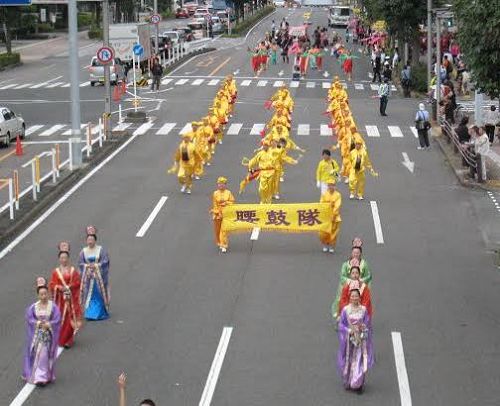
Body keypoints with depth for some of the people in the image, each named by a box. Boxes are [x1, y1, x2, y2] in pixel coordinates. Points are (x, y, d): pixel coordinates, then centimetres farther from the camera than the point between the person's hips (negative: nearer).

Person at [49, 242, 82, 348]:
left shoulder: (73, 271, 2)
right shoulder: (56, 271, 4)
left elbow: (77, 283, 0)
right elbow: (52, 284, 2)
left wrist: (68, 287, -14)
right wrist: (59, 287, -16)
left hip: (71, 298, -1)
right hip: (60, 298, 1)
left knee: (70, 318, -4)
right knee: (60, 318, 0)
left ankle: (68, 340, 1)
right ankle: (59, 339, 10)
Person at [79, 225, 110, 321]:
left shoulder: (101, 250, -5)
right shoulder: (84, 251, 4)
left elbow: (105, 262, -8)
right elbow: (81, 263, 5)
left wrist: (95, 265, -16)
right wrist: (88, 266, -12)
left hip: (99, 275, -2)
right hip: (88, 276, 2)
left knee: (99, 294, 0)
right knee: (89, 294, 1)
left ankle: (100, 313, 7)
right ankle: (89, 313, 4)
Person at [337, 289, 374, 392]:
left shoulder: (363, 310, 0)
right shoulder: (345, 310, -2)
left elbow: (368, 324, 4)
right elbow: (341, 324, 0)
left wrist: (363, 327, -16)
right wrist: (349, 330, -14)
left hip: (361, 339, 0)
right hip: (349, 339, 0)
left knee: (360, 361, -4)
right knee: (348, 361, 5)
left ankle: (359, 384, 3)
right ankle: (348, 382, 20)